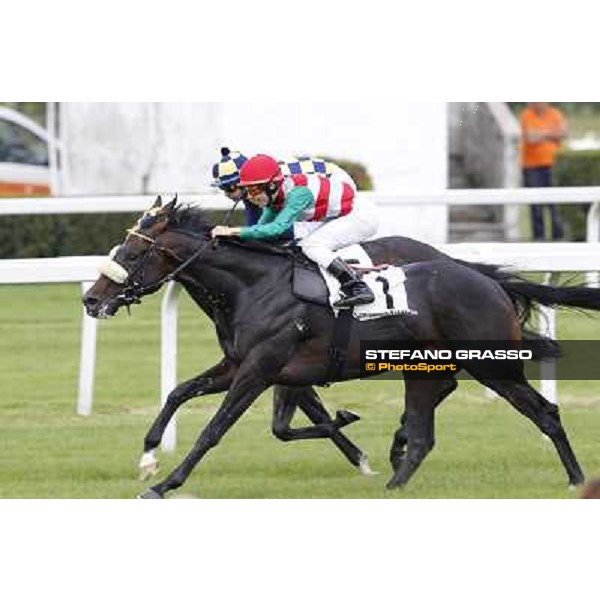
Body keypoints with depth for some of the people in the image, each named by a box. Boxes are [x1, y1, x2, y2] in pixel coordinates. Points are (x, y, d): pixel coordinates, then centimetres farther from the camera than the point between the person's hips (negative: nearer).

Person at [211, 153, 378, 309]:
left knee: (310, 246, -20)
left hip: (362, 215, -10)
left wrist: (234, 231, -37)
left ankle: (359, 289, -23)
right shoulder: (275, 196, -2)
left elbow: (278, 227, -37)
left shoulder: (297, 193, -29)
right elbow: (261, 227, 5)